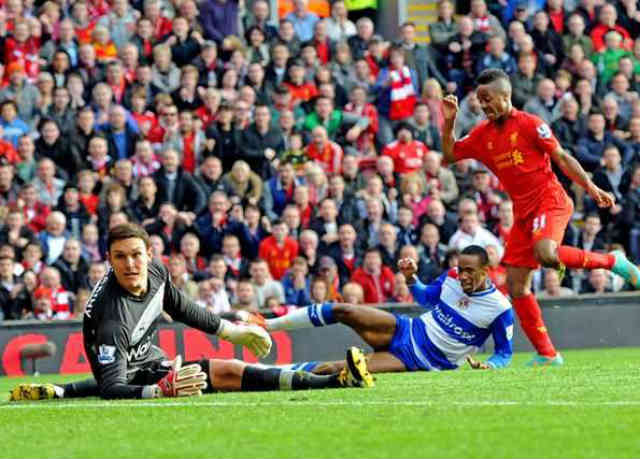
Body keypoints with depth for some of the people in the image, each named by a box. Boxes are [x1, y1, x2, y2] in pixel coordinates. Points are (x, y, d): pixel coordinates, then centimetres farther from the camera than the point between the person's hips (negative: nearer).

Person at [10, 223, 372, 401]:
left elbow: (182, 309, 13)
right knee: (228, 372, -13)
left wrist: (231, 331, 22)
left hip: (148, 359, 8)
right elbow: (112, 389, -36)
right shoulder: (114, 317, -34)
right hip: (136, 377, -8)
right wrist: (163, 390, -49)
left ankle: (58, 393, 28)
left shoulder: (156, 273, -9)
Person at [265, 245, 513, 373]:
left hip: (421, 362, -4)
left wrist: (487, 365, -25)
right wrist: (411, 278, -1)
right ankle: (265, 325, -7)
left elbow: (504, 353, -5)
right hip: (407, 330, 4)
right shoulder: (452, 277, 0)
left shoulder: (500, 309, -15)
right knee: (341, 311, -15)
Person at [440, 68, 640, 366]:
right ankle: (546, 354, 3)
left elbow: (561, 157, -3)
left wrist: (591, 188, -10)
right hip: (522, 212, 7)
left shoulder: (529, 124, -5)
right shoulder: (483, 135, 12)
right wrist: (449, 122, 4)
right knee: (516, 284, -2)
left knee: (544, 253, -35)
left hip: (550, 200, -7)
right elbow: (450, 155, 17)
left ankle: (612, 261, -12)